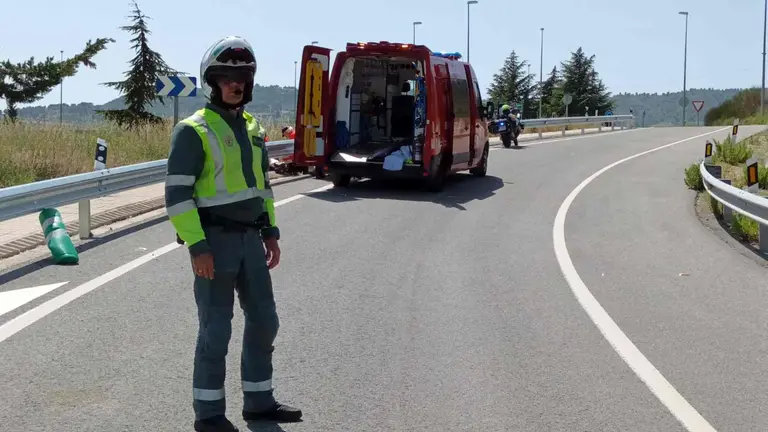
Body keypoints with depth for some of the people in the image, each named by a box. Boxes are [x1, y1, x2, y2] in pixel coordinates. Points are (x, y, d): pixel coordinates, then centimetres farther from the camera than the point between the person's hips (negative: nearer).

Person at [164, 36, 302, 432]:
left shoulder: (251, 127, 13)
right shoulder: (193, 131, -11)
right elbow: (177, 194, -15)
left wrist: (270, 232, 13)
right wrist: (197, 247, -20)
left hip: (250, 239, 8)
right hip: (214, 241, -7)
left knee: (263, 321, 11)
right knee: (216, 328, -2)